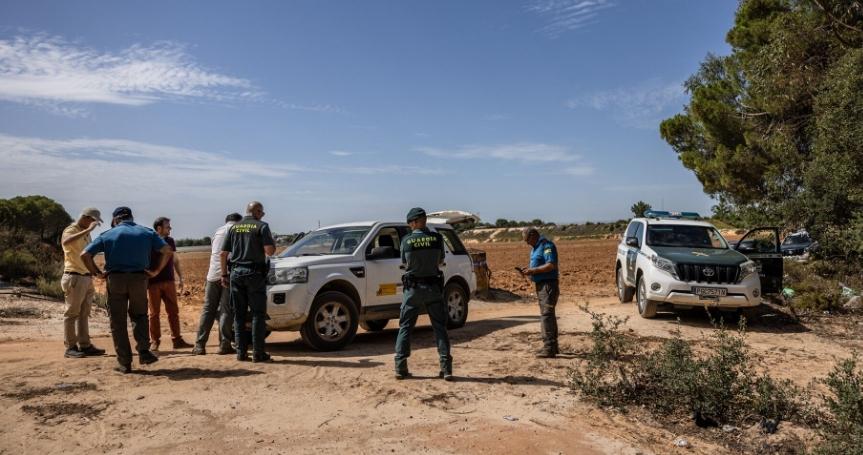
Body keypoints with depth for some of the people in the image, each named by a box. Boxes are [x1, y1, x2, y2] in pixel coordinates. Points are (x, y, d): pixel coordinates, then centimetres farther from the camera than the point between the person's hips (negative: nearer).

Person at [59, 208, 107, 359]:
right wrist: (88, 230, -36)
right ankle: (70, 347, 3)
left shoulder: (86, 233, 15)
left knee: (84, 313, 11)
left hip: (87, 277, 9)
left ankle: (84, 345, 16)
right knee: (72, 313, -2)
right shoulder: (71, 230, -11)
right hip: (74, 277, -9)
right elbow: (65, 242, -36)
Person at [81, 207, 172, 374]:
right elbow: (167, 250, 0)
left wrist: (97, 273, 5)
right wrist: (155, 270, 2)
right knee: (139, 315, 19)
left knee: (118, 322, 7)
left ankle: (124, 363, 8)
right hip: (139, 279, 1)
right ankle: (143, 351, 2)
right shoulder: (147, 233, 9)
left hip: (115, 279, -1)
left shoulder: (108, 234, 7)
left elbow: (85, 254, -2)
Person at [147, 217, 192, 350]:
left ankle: (177, 340, 10)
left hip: (169, 282, 4)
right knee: (154, 313, 3)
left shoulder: (170, 241, 8)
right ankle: (154, 341, 12)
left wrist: (180, 278, 14)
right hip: (153, 283, -4)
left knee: (173, 312, 5)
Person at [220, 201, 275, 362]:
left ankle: (241, 352, 10)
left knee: (239, 314, 10)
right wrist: (272, 244, 7)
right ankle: (258, 353, -1)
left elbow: (223, 254, 9)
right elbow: (269, 251, -14)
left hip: (236, 273, 5)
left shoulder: (233, 227, 12)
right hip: (255, 273, -4)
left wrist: (224, 274, 15)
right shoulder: (262, 226, -3)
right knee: (258, 314, 1)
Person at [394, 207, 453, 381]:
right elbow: (440, 262, 6)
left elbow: (405, 264, 8)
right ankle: (446, 369, 4)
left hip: (413, 288, 0)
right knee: (440, 327, 7)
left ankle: (400, 368, 9)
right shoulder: (437, 238, -7)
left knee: (405, 327, 10)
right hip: (433, 288, 0)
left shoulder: (406, 241, -7)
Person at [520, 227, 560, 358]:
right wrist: (529, 271, 7)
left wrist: (533, 270, -21)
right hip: (541, 285, 11)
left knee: (546, 315, -12)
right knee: (548, 315, 16)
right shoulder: (535, 248, 17)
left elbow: (551, 265, -25)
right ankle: (553, 346, 25)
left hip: (548, 285, -11)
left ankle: (549, 349, -12)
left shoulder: (547, 246, -15)